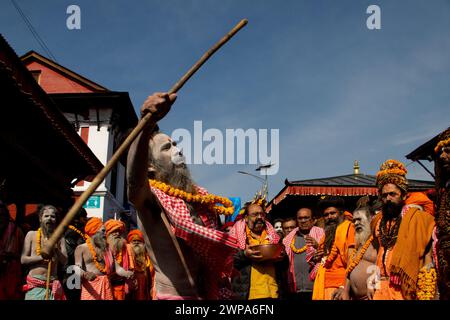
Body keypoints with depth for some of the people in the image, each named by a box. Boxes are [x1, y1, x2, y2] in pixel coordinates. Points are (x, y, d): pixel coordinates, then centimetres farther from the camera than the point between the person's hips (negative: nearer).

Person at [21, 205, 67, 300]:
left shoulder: (59, 238, 9)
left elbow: (64, 261, 3)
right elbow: (23, 259, 0)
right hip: (34, 284, -1)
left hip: (52, 283, 1)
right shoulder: (31, 235, 5)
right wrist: (42, 257, -12)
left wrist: (56, 249, -13)